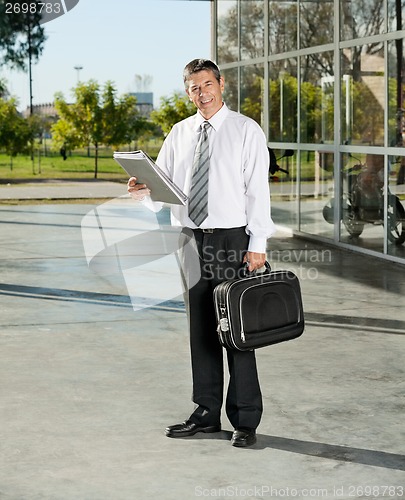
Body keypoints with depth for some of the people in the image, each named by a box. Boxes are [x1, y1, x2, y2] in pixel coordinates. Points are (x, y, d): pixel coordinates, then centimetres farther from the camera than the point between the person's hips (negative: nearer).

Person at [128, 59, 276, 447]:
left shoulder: (246, 131, -2)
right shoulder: (179, 134, 11)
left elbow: (258, 190, -6)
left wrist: (257, 245, -13)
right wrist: (144, 190, -14)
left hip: (232, 240, -5)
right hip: (192, 239, 5)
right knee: (200, 330, 11)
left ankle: (245, 420, 6)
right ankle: (206, 413, 22)